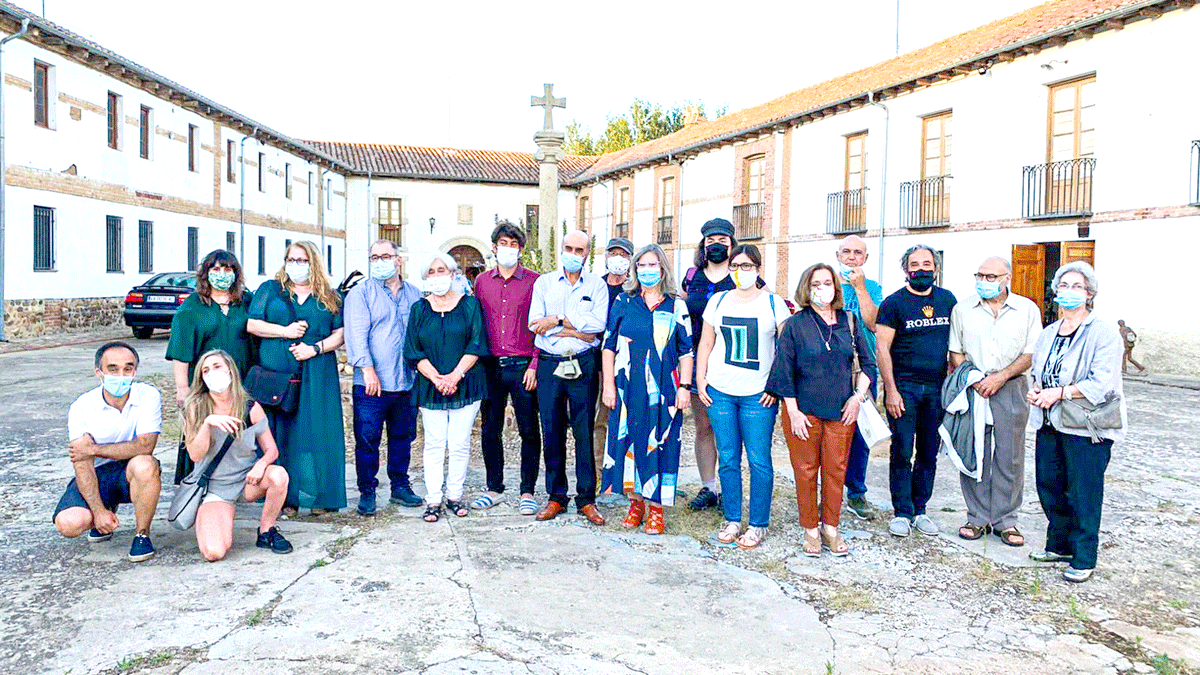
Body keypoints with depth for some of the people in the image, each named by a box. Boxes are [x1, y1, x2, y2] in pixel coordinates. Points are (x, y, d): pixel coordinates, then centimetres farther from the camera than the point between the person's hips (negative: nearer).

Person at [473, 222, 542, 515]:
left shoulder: (534, 281, 0)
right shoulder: (482, 281, 10)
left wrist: (534, 365, -10)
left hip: (523, 367, -3)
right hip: (490, 367, 3)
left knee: (529, 432, 2)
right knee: (490, 430, 10)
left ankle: (527, 492, 14)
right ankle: (494, 488, 24)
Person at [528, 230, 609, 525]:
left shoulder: (597, 284, 7)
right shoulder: (544, 282, 10)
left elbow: (598, 323, -8)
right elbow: (535, 323, -4)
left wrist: (558, 320, -12)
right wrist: (577, 331, -8)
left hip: (583, 365, -1)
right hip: (549, 364, 1)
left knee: (584, 432, 1)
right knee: (552, 432, 4)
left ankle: (586, 499, 10)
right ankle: (556, 497, 16)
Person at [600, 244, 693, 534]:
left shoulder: (676, 306, 5)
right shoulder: (623, 302, 6)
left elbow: (686, 351, 4)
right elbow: (609, 346, 7)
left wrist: (684, 387, -4)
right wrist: (608, 385, 1)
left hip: (663, 390, -1)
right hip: (628, 388, 1)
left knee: (659, 444, 0)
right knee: (628, 440, 4)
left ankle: (656, 508, 11)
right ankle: (636, 502, 20)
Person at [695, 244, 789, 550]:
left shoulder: (773, 303, 3)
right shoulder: (718, 301, 10)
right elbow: (706, 344, 15)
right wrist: (700, 379, 6)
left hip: (758, 395, -2)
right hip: (719, 391, 3)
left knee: (759, 461, -1)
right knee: (728, 459, 7)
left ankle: (758, 525, 11)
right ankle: (732, 520, 18)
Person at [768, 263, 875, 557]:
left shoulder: (849, 321, 5)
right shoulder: (795, 325, -3)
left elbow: (868, 362, 12)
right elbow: (784, 370, -4)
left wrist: (858, 395, 0)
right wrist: (793, 411, -8)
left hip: (841, 411, 2)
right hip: (804, 411, -2)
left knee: (836, 470, 7)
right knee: (806, 471, 4)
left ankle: (831, 529, 22)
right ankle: (810, 530, 19)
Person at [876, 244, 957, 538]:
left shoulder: (947, 299, 9)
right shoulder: (894, 302, -4)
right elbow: (882, 349, -7)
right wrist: (891, 390, -13)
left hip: (937, 387, 4)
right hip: (904, 387, -4)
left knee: (929, 453, 10)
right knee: (902, 452, -1)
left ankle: (920, 509, 22)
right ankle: (902, 512, 10)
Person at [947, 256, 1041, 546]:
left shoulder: (1027, 310, 3)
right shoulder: (962, 309, 6)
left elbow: (1032, 354, 0)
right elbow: (955, 353, 7)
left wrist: (1000, 377, -12)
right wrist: (972, 380, -9)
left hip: (1011, 389, -1)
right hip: (972, 389, 1)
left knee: (1010, 456, 4)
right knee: (972, 454, 4)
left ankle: (1005, 520, 16)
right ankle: (977, 517, 16)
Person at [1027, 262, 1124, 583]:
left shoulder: (1104, 333, -9)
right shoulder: (1048, 333, 14)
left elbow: (1103, 383, -17)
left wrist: (1059, 393, -20)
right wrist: (1035, 390, 3)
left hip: (1086, 428, -7)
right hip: (1049, 424, 7)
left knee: (1083, 494, 0)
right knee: (1049, 487, 13)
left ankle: (1084, 559, 13)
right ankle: (1059, 545, 31)